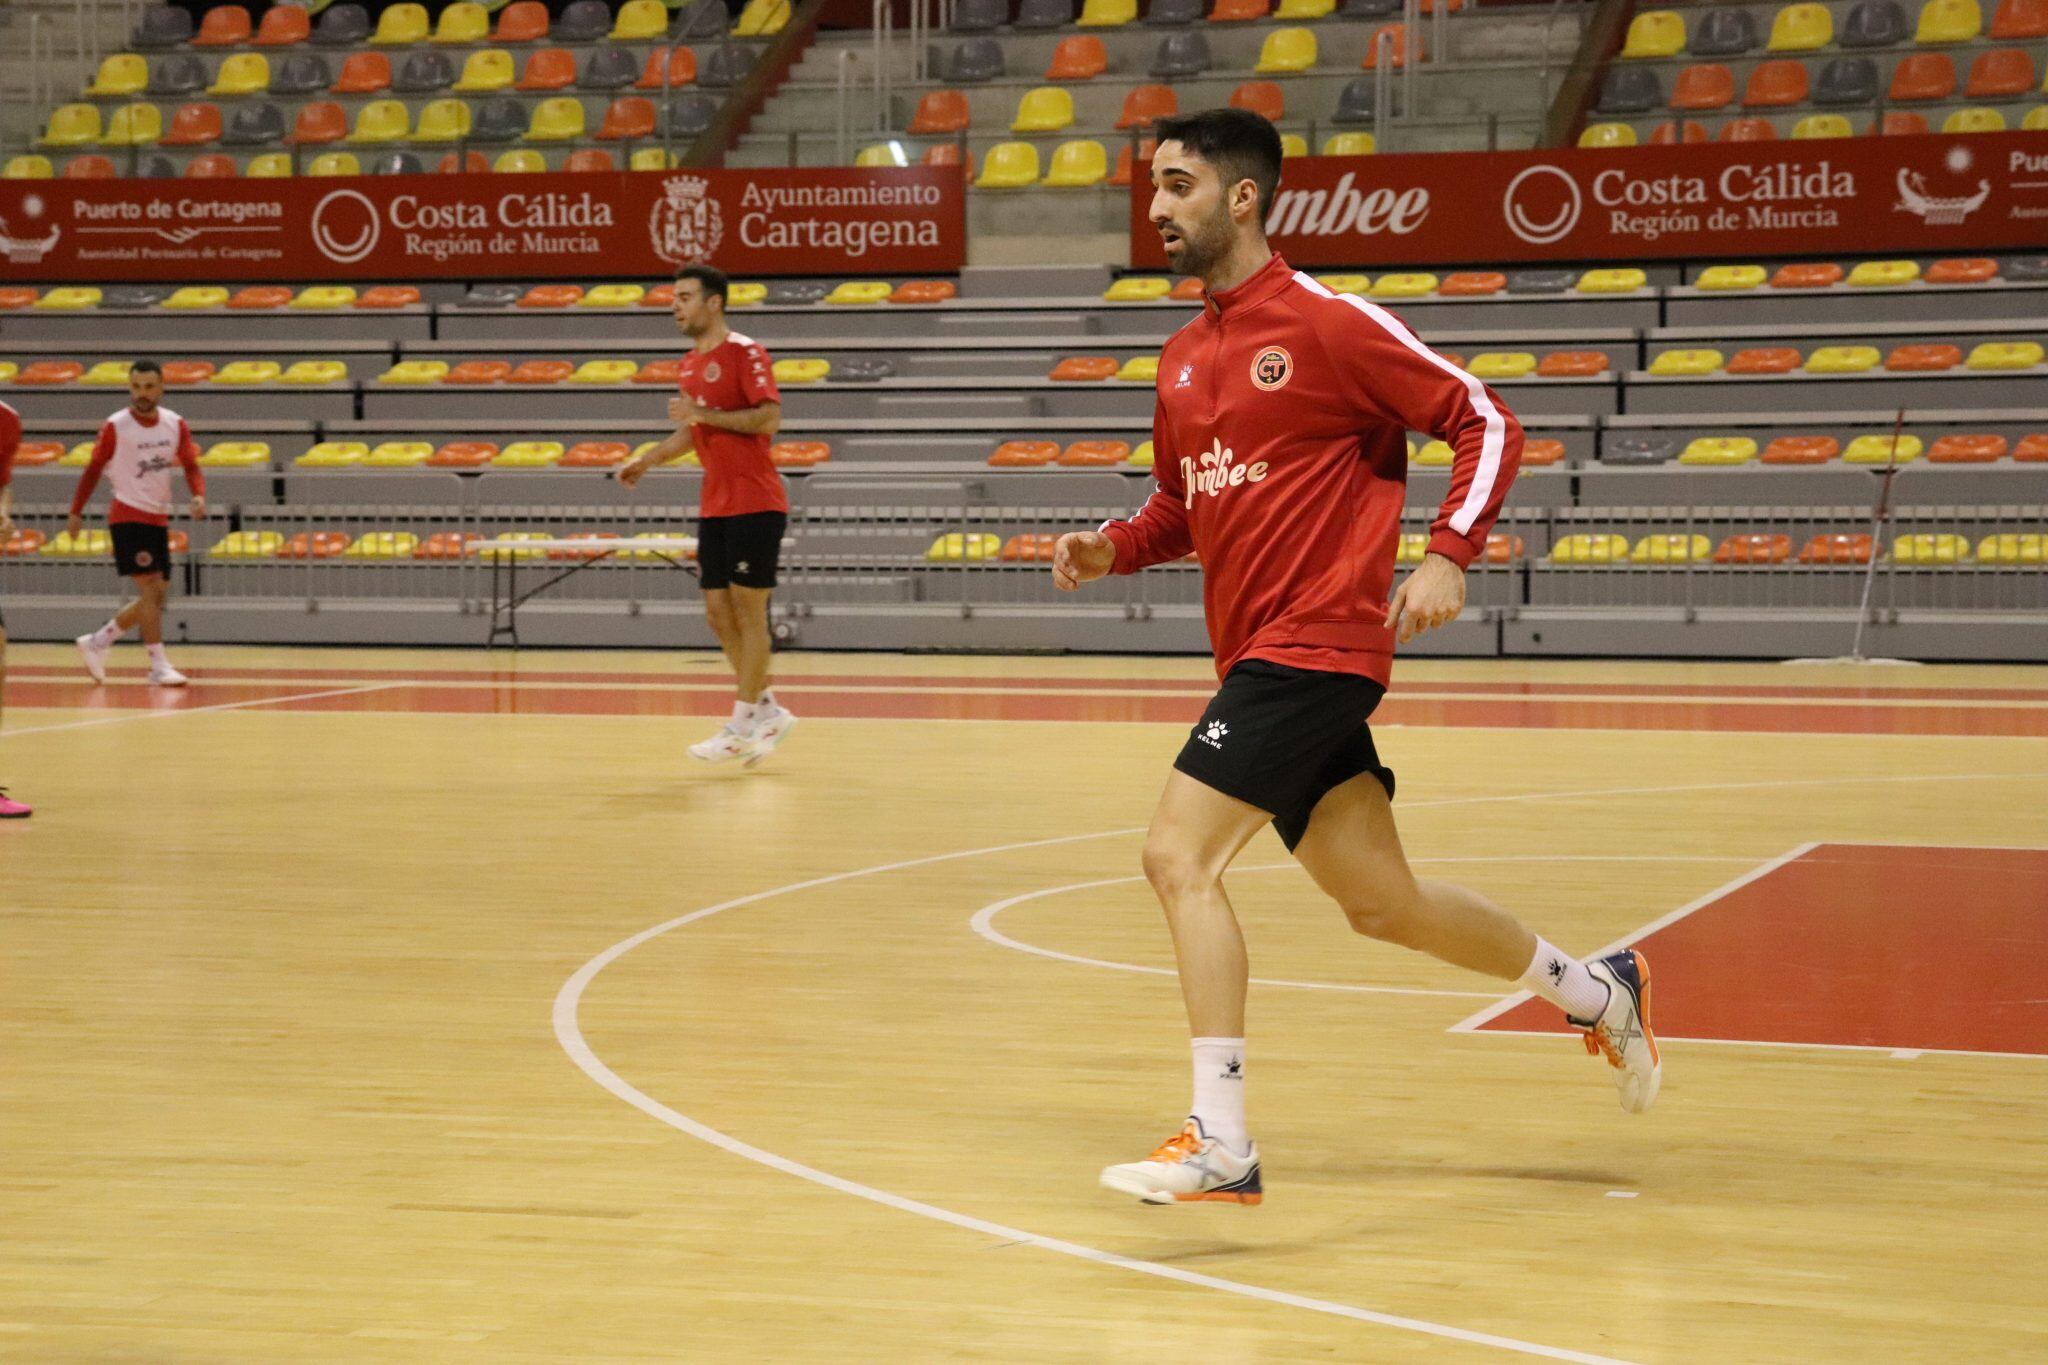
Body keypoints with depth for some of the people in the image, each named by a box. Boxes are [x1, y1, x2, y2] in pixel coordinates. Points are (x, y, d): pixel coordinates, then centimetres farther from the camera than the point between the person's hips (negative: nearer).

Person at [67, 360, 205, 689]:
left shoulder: (175, 424, 2)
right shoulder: (115, 427, -9)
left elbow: (191, 465, 6)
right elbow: (93, 469, 0)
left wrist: (199, 495, -14)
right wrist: (76, 513, 1)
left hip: (158, 519, 6)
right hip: (129, 516, -6)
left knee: (157, 596, 8)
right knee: (151, 588, -15)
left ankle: (97, 642, 21)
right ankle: (159, 666, -14)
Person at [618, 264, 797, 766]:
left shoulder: (744, 352, -10)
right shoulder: (689, 365, 15)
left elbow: (770, 418, -20)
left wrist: (705, 414, -21)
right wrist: (647, 460, 14)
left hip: (755, 506, -8)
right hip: (715, 508, 8)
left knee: (748, 612, -4)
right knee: (718, 612, 6)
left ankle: (741, 725, 1)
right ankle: (768, 711, 16)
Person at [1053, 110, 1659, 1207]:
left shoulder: (1328, 323, -9)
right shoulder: (1184, 355, 15)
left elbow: (1485, 423, -7)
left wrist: (1446, 554, -20)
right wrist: (1112, 549, 6)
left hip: (1314, 644, -8)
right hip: (1259, 656, 8)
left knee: (1178, 857, -17)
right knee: (1381, 903, 14)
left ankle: (1219, 1145, -12)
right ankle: (1598, 991, 35)